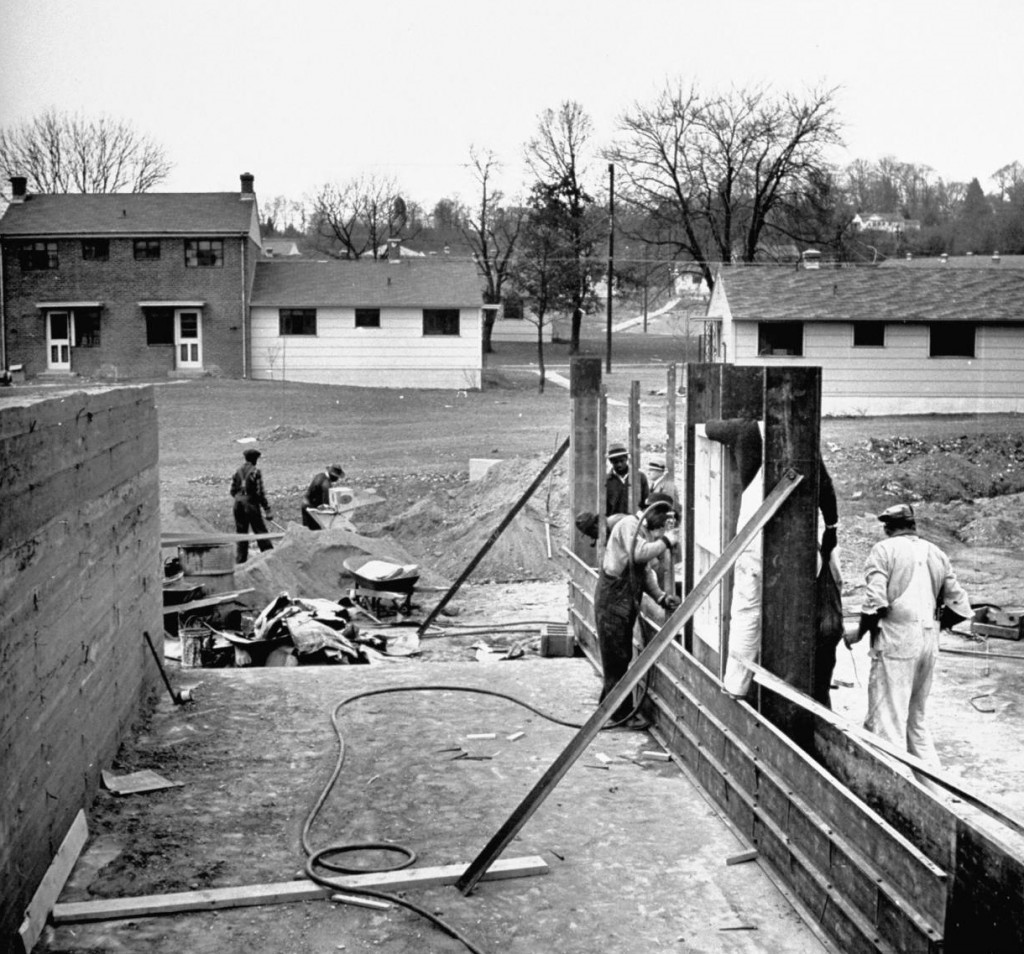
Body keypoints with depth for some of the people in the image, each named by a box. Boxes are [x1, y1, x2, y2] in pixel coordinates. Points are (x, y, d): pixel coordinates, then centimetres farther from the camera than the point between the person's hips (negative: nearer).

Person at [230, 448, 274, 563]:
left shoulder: (238, 471, 8)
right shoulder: (255, 471, -10)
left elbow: (232, 490, 10)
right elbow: (260, 492, -13)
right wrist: (267, 509, -12)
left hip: (238, 505, 6)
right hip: (251, 504, -6)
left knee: (241, 532, 10)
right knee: (260, 531, -1)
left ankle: (240, 561, 11)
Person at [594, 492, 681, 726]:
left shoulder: (647, 532, 18)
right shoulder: (629, 524, -12)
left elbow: (646, 571, 16)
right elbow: (639, 554, -29)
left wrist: (660, 596, 3)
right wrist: (666, 541, -18)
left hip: (628, 602, 10)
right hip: (613, 599, -10)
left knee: (622, 657, 15)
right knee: (617, 657, -4)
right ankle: (621, 713, 2)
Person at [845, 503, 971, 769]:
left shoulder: (884, 549, -2)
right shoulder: (936, 553, 15)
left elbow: (875, 600, -14)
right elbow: (959, 605, 12)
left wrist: (858, 634, -2)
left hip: (896, 640, -6)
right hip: (929, 642, 6)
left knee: (886, 718, -4)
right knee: (916, 717, 20)